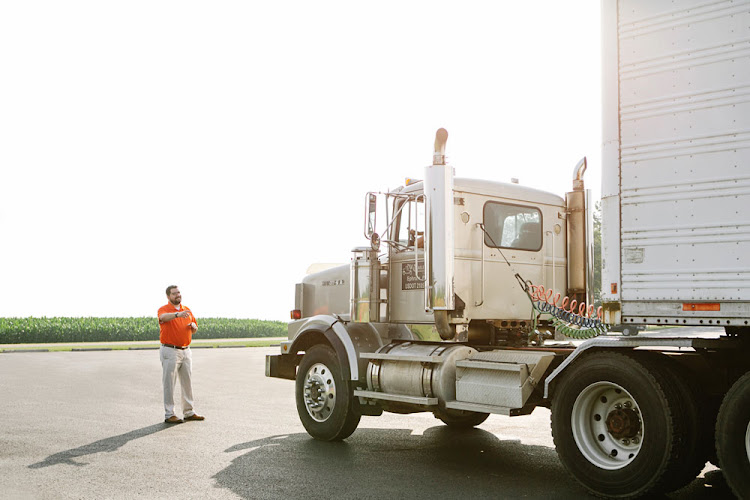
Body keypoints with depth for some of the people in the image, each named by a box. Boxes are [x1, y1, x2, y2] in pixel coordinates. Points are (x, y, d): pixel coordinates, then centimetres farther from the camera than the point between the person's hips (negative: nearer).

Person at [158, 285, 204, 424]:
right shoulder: (164, 309, -6)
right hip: (170, 351, -6)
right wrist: (177, 314, -51)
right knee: (169, 383, -4)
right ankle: (169, 415, 1)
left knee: (187, 382, 11)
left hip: (186, 351, 6)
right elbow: (163, 317, -32)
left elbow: (195, 329, 21)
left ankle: (189, 412, 20)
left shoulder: (187, 310, 14)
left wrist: (193, 326, -4)